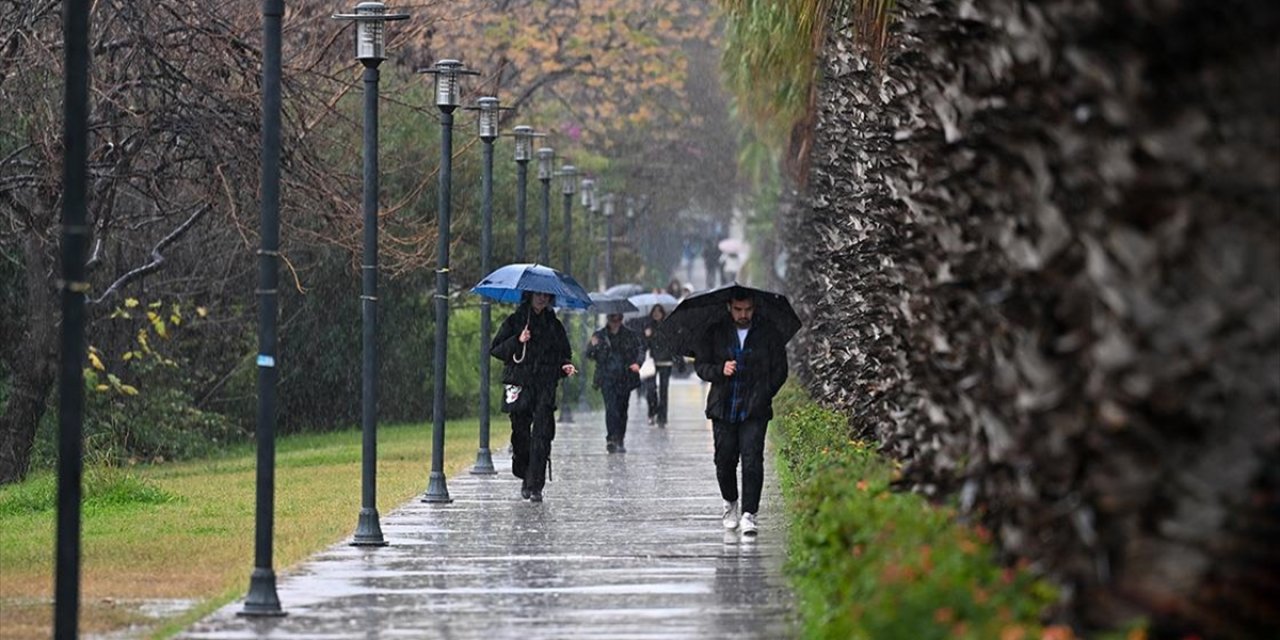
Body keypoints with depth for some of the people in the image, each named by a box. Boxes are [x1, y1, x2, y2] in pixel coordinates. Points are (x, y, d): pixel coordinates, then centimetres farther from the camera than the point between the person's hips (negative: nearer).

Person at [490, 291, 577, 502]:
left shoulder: (554, 324, 13)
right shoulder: (514, 321, 6)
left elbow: (564, 352, 22)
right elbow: (495, 349, 3)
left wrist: (566, 365, 0)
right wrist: (517, 342, -12)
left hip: (545, 388, 1)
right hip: (519, 385, -1)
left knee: (542, 435, -11)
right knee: (520, 434, 1)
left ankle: (535, 485, -11)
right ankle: (526, 478, 23)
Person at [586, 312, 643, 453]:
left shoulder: (630, 335, 8)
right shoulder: (599, 335, 6)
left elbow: (640, 350, 8)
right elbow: (589, 354, 5)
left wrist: (637, 363, -12)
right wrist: (593, 346, -18)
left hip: (625, 378, 2)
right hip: (607, 378, -2)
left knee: (622, 409, 7)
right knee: (611, 408, -17)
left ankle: (620, 441, 17)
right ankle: (612, 439, -23)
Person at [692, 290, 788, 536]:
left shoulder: (769, 335, 4)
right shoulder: (714, 333, 6)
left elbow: (780, 370, 8)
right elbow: (700, 365, 7)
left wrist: (763, 395, -1)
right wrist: (720, 370, -13)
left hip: (755, 411, -2)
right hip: (723, 409, 2)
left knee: (752, 459, -12)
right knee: (724, 460, 6)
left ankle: (749, 514, -11)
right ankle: (730, 503, 32)